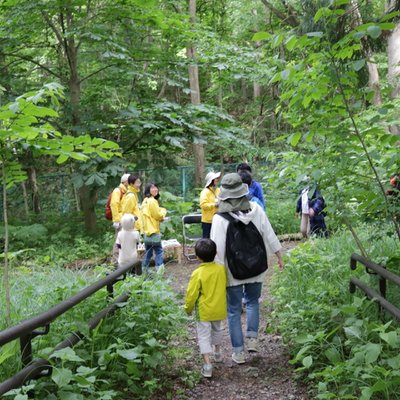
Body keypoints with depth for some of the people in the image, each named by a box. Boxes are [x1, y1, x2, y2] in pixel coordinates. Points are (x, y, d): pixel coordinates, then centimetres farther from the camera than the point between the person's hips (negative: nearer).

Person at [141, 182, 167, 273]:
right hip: (153, 230, -9)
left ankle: (144, 270, 19)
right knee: (159, 250, -5)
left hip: (147, 230, 9)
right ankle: (159, 269, -12)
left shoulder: (145, 201, 14)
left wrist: (160, 211, 6)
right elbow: (158, 215, -13)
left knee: (148, 252, 16)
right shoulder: (152, 201, -15)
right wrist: (163, 211, 5)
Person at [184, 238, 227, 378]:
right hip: (219, 309, 5)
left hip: (204, 311, -5)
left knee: (204, 336, 3)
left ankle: (208, 365, -5)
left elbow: (191, 294, -15)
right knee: (217, 330, 27)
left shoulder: (197, 274, -21)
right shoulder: (222, 269, -8)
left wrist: (188, 308, 2)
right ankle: (217, 353, 45)